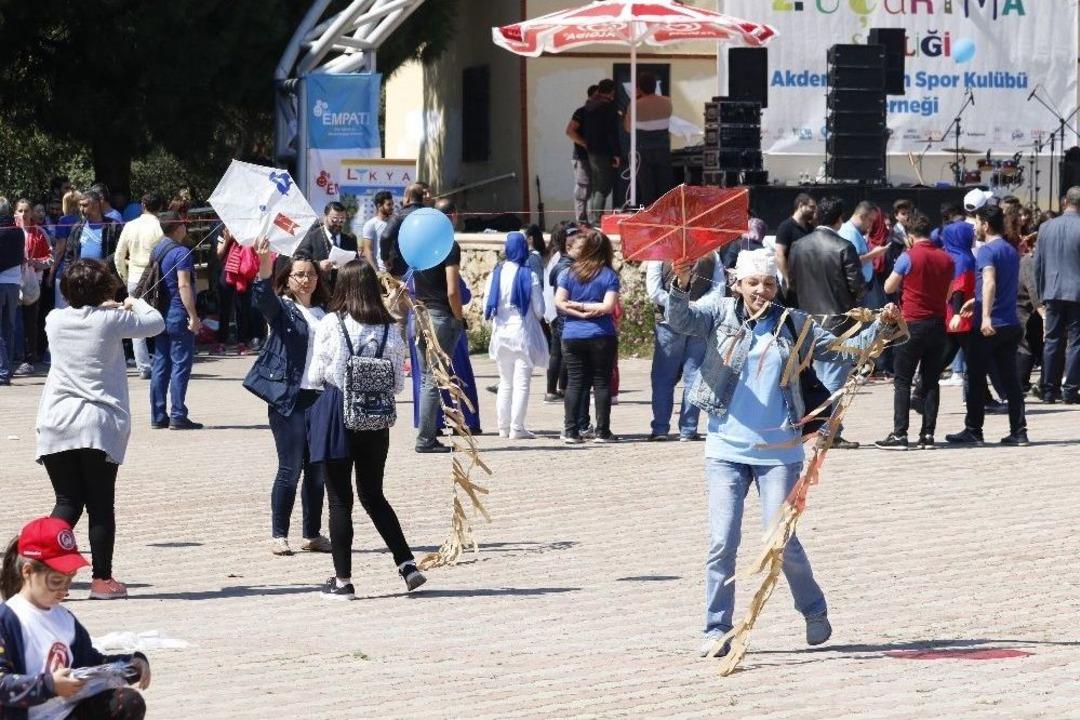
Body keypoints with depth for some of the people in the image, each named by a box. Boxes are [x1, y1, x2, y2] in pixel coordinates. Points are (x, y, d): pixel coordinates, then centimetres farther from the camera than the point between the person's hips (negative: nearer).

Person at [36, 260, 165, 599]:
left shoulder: (55, 320, 4)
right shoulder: (110, 321, -5)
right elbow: (156, 323, 9)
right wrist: (136, 304, 28)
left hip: (56, 422, 3)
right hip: (99, 424, -3)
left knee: (68, 502, 7)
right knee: (101, 505, 6)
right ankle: (102, 579, 9)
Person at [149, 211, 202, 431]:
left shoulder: (156, 252, 12)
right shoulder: (181, 252, -13)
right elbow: (184, 285, -20)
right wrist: (193, 316, -19)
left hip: (160, 315, 8)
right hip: (178, 316, -8)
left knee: (160, 364, 9)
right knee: (181, 365, -5)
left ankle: (158, 416, 10)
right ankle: (178, 416, -7)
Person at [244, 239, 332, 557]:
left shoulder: (325, 313, 14)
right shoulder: (281, 308, 1)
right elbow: (263, 298, -21)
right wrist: (264, 269, -40)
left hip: (320, 398, 5)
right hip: (288, 398, -5)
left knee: (318, 470, 7)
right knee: (290, 469, -4)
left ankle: (313, 535, 16)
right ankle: (278, 536, 4)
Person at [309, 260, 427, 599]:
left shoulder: (330, 325, -11)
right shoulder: (389, 330, -2)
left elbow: (317, 374, -6)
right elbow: (398, 383, 3)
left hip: (337, 416, -3)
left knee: (340, 499, 4)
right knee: (374, 495, 17)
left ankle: (343, 580, 6)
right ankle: (407, 565, 10)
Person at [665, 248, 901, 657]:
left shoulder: (793, 325, 7)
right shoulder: (721, 313, 3)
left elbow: (841, 351, 10)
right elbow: (679, 320, -11)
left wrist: (880, 327, -3)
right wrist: (681, 286, -30)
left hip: (778, 451, 0)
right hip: (726, 449, 0)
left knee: (782, 539, -3)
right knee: (722, 541, -5)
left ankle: (814, 612, 20)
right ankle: (717, 628, 6)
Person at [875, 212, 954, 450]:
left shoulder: (908, 258, -11)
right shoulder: (946, 259, 4)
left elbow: (889, 287, -1)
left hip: (913, 324, -5)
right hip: (938, 325, 5)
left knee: (902, 381, 1)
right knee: (931, 381, 8)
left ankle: (899, 434, -5)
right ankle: (928, 434, 6)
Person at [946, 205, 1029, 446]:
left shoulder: (987, 251, -11)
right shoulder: (1011, 251, 15)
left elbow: (989, 282, -28)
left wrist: (985, 316, -38)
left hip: (987, 327, -7)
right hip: (1011, 325, 7)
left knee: (976, 379, 2)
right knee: (1010, 378, 7)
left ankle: (973, 431, 6)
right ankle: (1019, 431, 3)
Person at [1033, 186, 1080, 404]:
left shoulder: (1046, 228, 3)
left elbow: (1038, 264, 8)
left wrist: (1041, 294, 16)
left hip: (1053, 293, 4)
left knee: (1053, 341, 10)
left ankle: (1050, 390, 10)